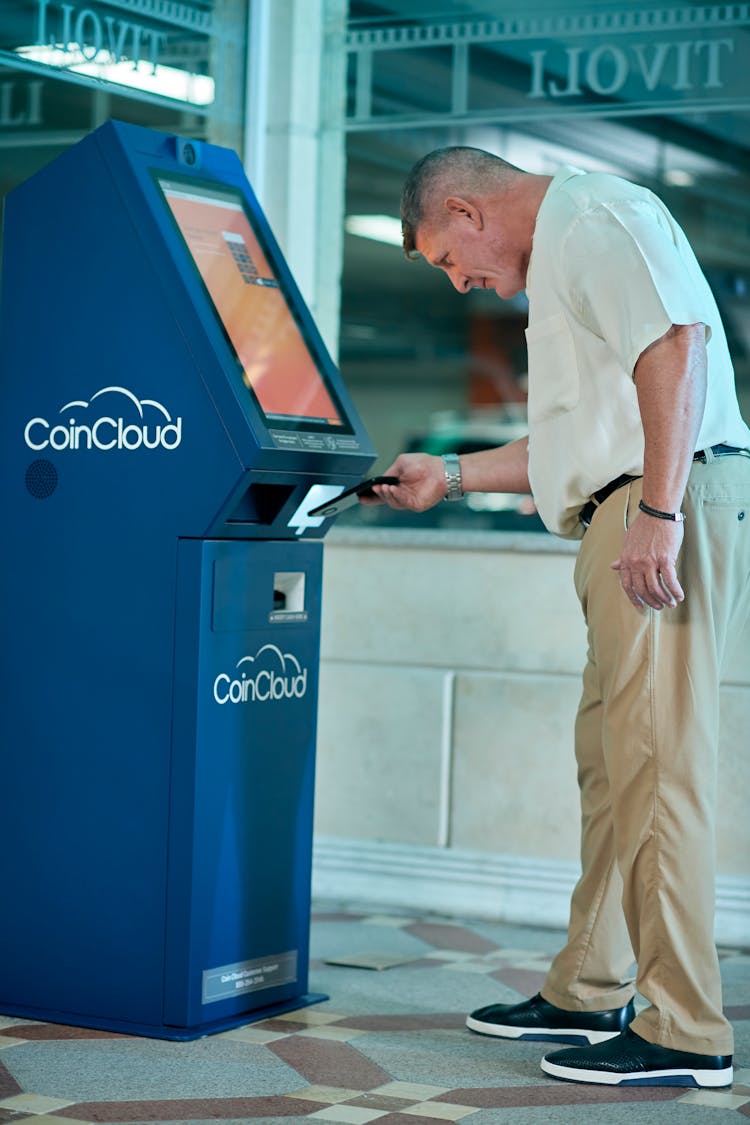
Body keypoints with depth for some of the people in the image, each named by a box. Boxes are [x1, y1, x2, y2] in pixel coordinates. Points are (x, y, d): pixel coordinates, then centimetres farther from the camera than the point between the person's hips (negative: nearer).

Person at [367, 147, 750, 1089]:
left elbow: (674, 345, -20)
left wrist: (659, 512, -26)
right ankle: (587, 994, 23)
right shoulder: (561, 252, 28)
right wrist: (453, 476, 31)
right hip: (628, 515, 11)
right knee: (609, 761, 14)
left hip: (665, 516, -11)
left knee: (656, 762, -11)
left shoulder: (595, 216, -5)